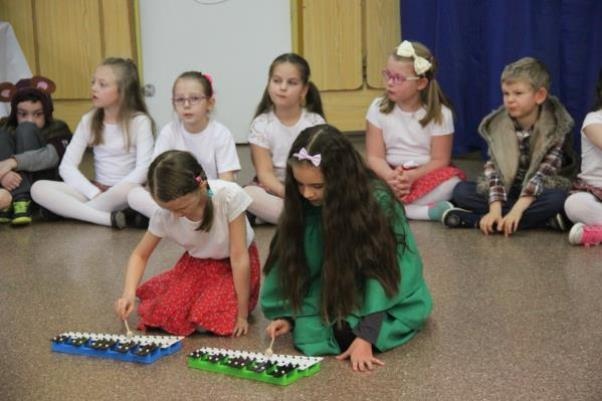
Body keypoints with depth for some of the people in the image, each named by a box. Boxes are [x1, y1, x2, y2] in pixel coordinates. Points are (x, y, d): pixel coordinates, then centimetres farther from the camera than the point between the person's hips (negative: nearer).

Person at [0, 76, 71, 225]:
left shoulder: (58, 129, 4)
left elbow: (51, 156, -19)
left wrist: (14, 162, -33)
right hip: (13, 187, 3)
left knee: (26, 130, -16)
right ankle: (18, 201, -30)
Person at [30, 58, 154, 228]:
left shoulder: (139, 121, -6)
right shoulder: (88, 121, 4)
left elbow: (143, 168, -16)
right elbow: (67, 166, -3)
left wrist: (112, 194, -23)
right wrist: (95, 193, -18)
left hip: (125, 193, -4)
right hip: (96, 190, 4)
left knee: (126, 191, -40)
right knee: (39, 188, -18)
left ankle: (74, 211, -14)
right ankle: (109, 218, -30)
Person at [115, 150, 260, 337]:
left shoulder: (229, 196, -33)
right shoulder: (163, 215, -23)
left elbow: (239, 257, -26)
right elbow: (140, 255, -6)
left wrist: (242, 315, -21)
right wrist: (129, 293, -25)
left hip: (233, 264, -3)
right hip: (198, 263, 3)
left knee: (210, 319, -25)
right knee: (167, 315, -19)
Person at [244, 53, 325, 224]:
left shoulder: (315, 122, -2)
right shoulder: (261, 124, -5)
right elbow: (265, 173, -12)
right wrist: (287, 193, -29)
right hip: (275, 190, 0)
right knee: (248, 194, -32)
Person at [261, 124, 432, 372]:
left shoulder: (378, 202, -27)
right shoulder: (303, 206, -14)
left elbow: (381, 272, -27)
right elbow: (295, 264, -3)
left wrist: (364, 338, -32)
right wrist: (288, 315, -12)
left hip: (387, 293, -3)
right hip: (332, 293, 4)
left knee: (345, 332, -30)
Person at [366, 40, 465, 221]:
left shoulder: (440, 114, -7)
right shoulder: (378, 108, -3)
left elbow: (440, 160, -9)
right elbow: (375, 156, -7)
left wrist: (411, 177, -27)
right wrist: (390, 177, -28)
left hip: (425, 176, -2)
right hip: (390, 175, 2)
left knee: (451, 182, -33)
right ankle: (427, 210, -32)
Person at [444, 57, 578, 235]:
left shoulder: (556, 128, -13)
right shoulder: (498, 125, -5)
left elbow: (544, 173, -22)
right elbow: (494, 168, -13)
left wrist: (517, 210, -35)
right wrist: (495, 209, -28)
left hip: (540, 193, -3)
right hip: (506, 191, 3)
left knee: (557, 199, -36)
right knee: (461, 191, -17)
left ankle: (472, 220, -34)